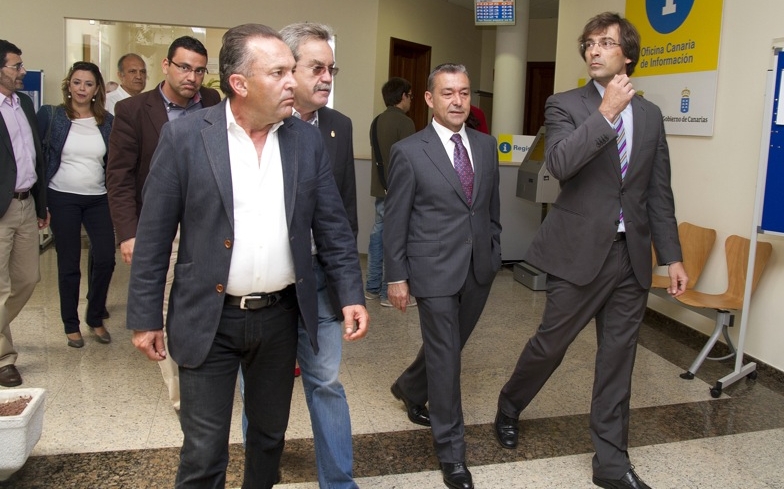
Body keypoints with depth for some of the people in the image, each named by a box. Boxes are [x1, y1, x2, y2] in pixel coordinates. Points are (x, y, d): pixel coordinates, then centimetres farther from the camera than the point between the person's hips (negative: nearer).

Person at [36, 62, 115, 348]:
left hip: (98, 199, 2)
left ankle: (95, 318, 18)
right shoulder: (51, 116, -2)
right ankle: (71, 325, 20)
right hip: (63, 199, -2)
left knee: (105, 259, -4)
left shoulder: (107, 121, 3)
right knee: (68, 264, 5)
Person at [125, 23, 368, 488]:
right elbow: (153, 237, -5)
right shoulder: (184, 136, -8)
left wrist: (352, 295, -3)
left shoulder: (308, 140, 1)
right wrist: (145, 317, -3)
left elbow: (333, 228, 5)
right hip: (209, 319, -3)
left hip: (280, 315, 3)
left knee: (270, 435, 19)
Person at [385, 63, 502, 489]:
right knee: (445, 356, 1)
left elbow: (492, 206, 14)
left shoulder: (486, 146, 7)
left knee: (449, 346, 19)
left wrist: (494, 254, 12)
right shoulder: (408, 152, -8)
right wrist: (396, 277, -7)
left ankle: (409, 389, 49)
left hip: (479, 269, 5)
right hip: (434, 271, -5)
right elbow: (395, 221, -6)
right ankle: (452, 452, 15)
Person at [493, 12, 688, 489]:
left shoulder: (650, 114, 10)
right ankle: (509, 406, 37)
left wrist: (672, 256, 8)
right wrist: (606, 112, -21)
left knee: (618, 359, 10)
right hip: (580, 251, -3)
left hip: (632, 255, 4)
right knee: (551, 344, 7)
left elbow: (659, 192, 11)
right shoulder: (565, 105, -1)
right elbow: (560, 163, -21)